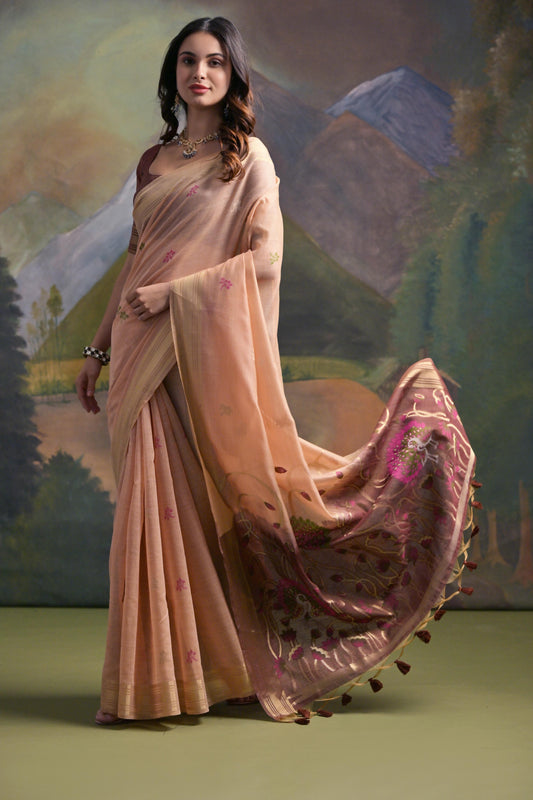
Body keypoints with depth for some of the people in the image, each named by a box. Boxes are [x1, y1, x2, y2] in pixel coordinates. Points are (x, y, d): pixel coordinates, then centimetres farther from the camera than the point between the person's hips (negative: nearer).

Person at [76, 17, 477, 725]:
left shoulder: (250, 158, 0)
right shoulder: (155, 162, 17)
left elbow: (264, 258, -9)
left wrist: (173, 293, -14)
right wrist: (99, 348, 17)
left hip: (205, 349, -5)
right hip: (145, 354, 5)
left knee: (207, 501, -5)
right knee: (158, 503, 5)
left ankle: (204, 670, 5)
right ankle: (158, 674, 13)